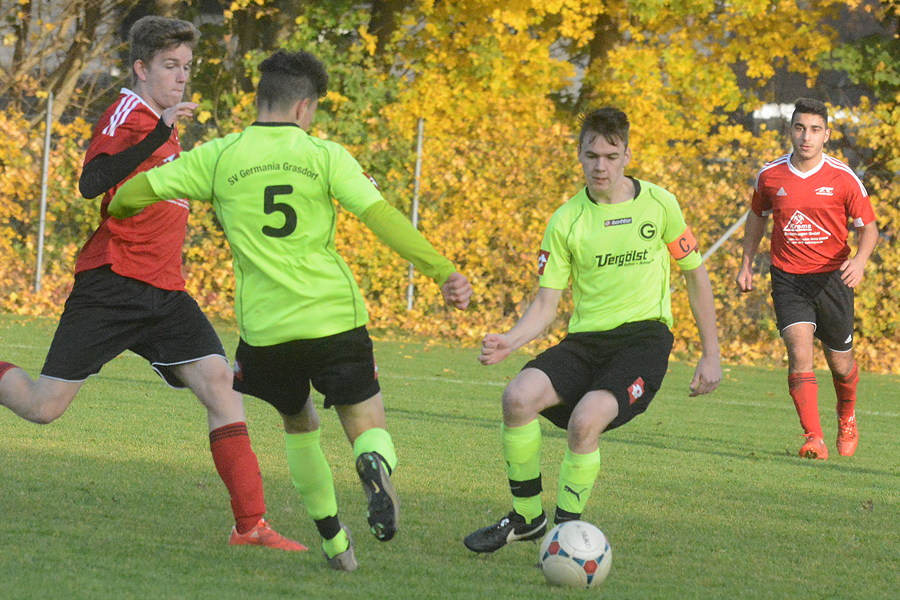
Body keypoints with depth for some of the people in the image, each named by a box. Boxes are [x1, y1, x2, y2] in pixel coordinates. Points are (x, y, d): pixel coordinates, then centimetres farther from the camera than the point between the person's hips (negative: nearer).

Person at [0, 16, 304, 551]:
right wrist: (161, 134, -30)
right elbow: (91, 183, -25)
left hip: (165, 293, 7)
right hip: (111, 285, -7)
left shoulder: (161, 124, 21)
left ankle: (251, 524, -15)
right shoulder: (129, 114, -7)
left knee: (221, 383, -12)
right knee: (44, 407, -5)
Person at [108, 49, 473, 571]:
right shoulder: (324, 155, 1)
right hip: (335, 320, -2)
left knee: (299, 422, 26)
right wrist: (441, 270, -8)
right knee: (368, 427, 7)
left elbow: (136, 193, 6)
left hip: (264, 327, 2)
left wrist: (115, 215, 28)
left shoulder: (220, 157, 4)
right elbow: (382, 216, -9)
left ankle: (333, 538, 18)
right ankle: (376, 467, -30)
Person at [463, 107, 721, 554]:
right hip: (585, 338, 3)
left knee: (586, 420, -31)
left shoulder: (658, 204, 1)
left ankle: (567, 529, -11)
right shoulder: (566, 220, 4)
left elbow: (695, 274, 12)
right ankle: (526, 517, -6)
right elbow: (545, 306, 4)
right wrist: (509, 342, -17)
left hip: (644, 336, -3)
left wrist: (711, 355, 10)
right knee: (519, 396, -25)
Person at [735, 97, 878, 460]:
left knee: (840, 363, 9)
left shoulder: (843, 179, -7)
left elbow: (869, 228, -2)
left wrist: (860, 260, -22)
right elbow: (757, 216, 19)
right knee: (800, 352, -18)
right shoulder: (770, 177, 0)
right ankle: (814, 439, -22)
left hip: (832, 277, 0)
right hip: (788, 278, 0)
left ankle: (847, 418, 42)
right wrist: (746, 264, 17)